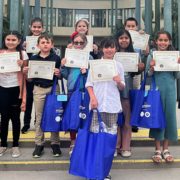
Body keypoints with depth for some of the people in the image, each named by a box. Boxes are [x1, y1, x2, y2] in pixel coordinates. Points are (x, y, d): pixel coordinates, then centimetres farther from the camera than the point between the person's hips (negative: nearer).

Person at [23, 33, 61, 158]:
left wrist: (58, 73, -19)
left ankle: (55, 143, 17)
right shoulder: (33, 58, 3)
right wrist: (26, 72, -12)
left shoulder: (56, 58, -1)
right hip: (38, 89, 2)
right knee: (39, 118, 8)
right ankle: (39, 144, 18)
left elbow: (60, 75, 3)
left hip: (53, 89, -1)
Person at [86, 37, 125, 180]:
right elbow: (89, 83, 4)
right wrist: (93, 98, -11)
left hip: (112, 104, 1)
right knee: (96, 133, -2)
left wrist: (119, 82, -9)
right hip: (97, 103, -1)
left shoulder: (119, 66, 10)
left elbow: (122, 88, 13)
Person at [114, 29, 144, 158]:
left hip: (128, 89, 2)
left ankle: (125, 147, 16)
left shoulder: (133, 54, 10)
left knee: (127, 118, 6)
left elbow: (135, 72, 14)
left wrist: (141, 68, -5)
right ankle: (115, 146, 14)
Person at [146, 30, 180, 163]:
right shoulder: (151, 56, 0)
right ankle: (158, 149, 16)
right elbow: (147, 76, 1)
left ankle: (165, 149, 21)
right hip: (156, 90, -2)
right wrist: (151, 68, -17)